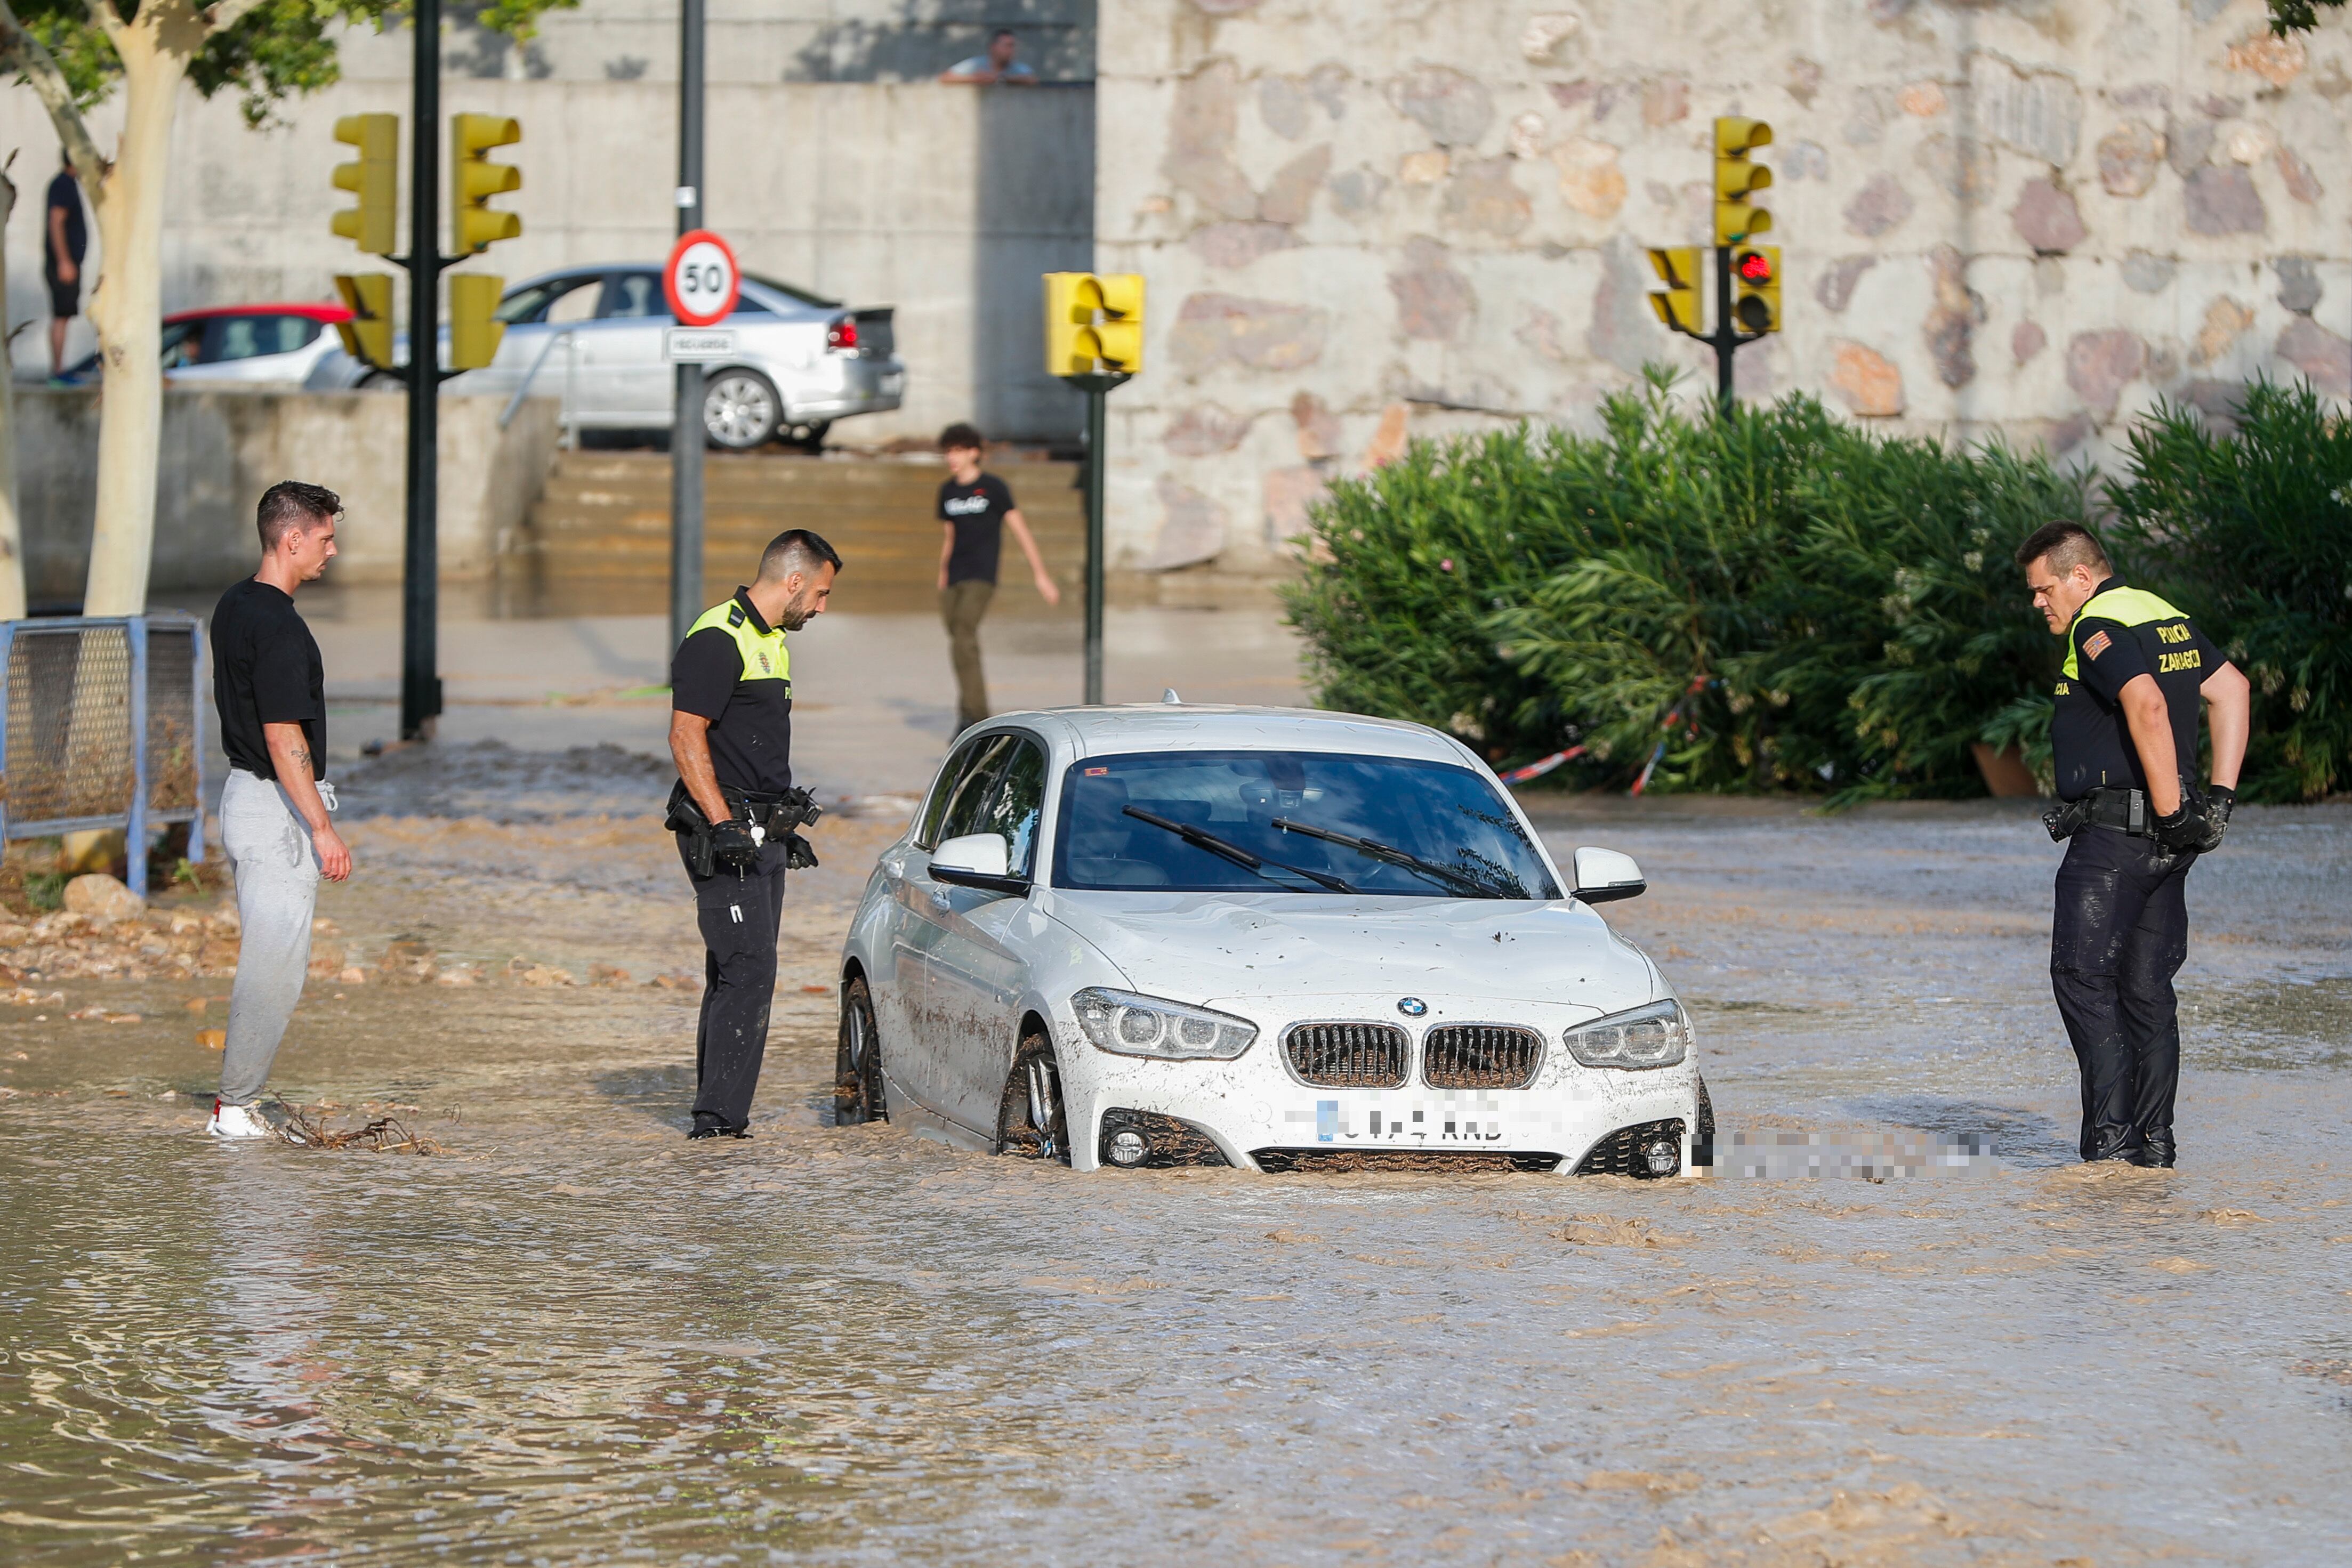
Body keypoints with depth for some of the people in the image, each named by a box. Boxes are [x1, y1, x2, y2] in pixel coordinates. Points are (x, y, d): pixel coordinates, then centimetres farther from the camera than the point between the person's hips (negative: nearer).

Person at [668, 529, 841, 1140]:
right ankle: (719, 1118, -16)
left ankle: (718, 1118, 13)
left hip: (761, 836, 10)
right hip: (725, 837, -10)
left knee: (737, 977, 10)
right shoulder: (717, 641, -13)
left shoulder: (771, 643, 19)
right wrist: (723, 825, -24)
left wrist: (786, 829, 26)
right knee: (749, 974, -15)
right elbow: (687, 737, -18)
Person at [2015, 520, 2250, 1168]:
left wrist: (2169, 809, -22)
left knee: (2083, 980, -7)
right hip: (2167, 844, 9)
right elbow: (2230, 688, 15)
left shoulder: (2098, 628, -13)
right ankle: (2154, 1142, 10)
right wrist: (2220, 794, 9)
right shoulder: (2169, 618, 16)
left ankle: (2111, 1138, -15)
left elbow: (2148, 707, -27)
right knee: (2146, 988, 11)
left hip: (2112, 834, -9)